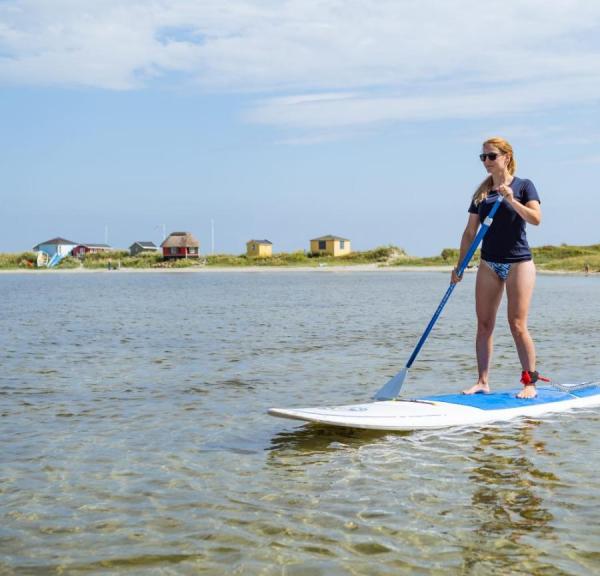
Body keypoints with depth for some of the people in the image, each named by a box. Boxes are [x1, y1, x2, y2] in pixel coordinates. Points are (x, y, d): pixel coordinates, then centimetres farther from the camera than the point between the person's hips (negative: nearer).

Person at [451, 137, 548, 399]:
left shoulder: (523, 186, -1)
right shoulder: (481, 193, 10)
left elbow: (536, 218, -15)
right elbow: (470, 232, 10)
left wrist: (511, 200, -26)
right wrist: (459, 267, 5)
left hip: (518, 262, -5)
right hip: (489, 263, 5)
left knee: (517, 325, -6)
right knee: (484, 325, 2)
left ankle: (530, 382, 3)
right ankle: (483, 382, 8)